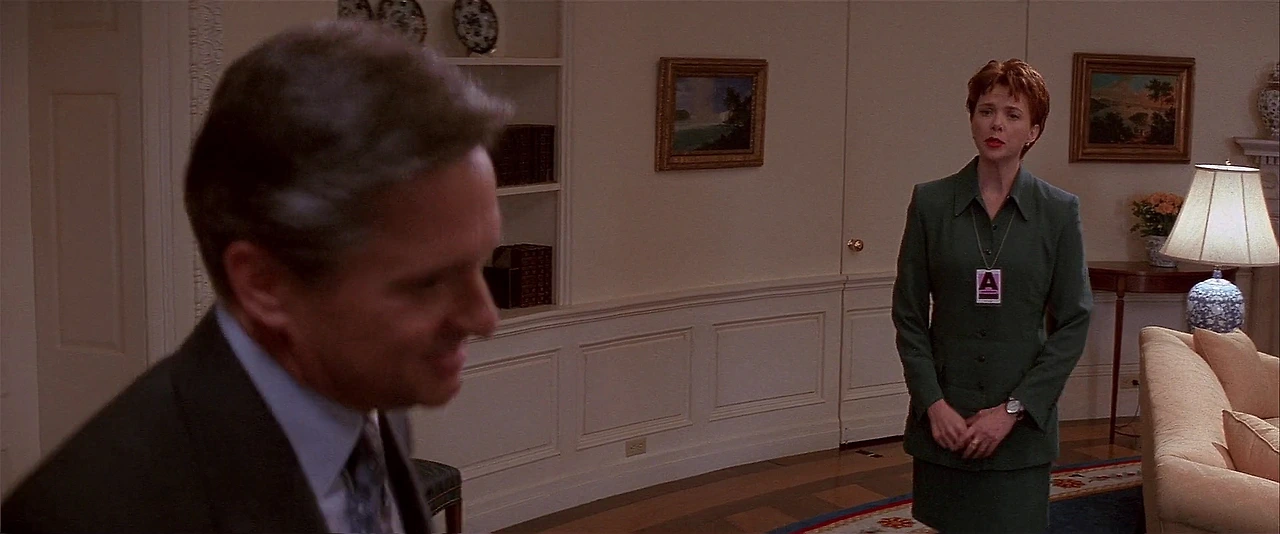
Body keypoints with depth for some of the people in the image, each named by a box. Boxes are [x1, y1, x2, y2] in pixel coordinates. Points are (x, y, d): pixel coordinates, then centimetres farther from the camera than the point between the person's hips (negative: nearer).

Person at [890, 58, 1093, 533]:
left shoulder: (1059, 211, -1)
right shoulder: (930, 202, 0)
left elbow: (1073, 323, -2)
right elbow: (909, 315, 1)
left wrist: (1013, 409, -9)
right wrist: (933, 403, -8)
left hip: (1022, 422, 0)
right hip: (944, 419, 1)